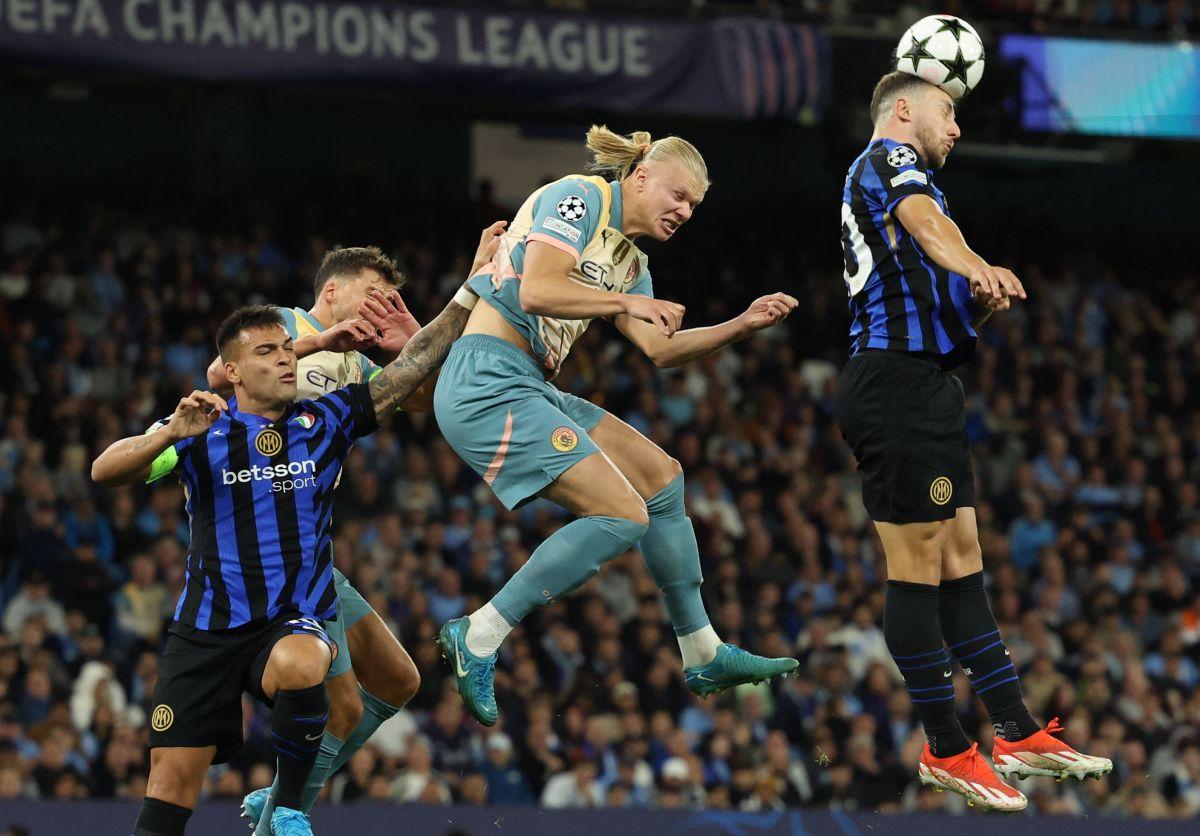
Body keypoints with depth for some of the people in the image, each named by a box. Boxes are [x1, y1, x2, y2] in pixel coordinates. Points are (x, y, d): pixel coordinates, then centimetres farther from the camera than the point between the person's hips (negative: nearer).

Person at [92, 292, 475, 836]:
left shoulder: (326, 421, 3)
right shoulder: (199, 431, -1)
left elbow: (415, 364, -1)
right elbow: (104, 471, -13)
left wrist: (467, 293, -8)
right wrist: (172, 435, -29)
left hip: (295, 622, 0)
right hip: (206, 630, 0)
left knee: (298, 665, -36)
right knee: (171, 783, -6)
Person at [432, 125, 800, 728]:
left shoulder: (629, 258, 21)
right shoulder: (579, 199, -7)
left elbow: (660, 349, 18)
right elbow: (536, 292, -21)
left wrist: (743, 325, 9)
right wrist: (627, 302, -14)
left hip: (528, 391, 10)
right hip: (488, 382, -10)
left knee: (660, 477, 14)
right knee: (623, 515, -15)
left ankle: (703, 657, 23)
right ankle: (478, 639, -13)